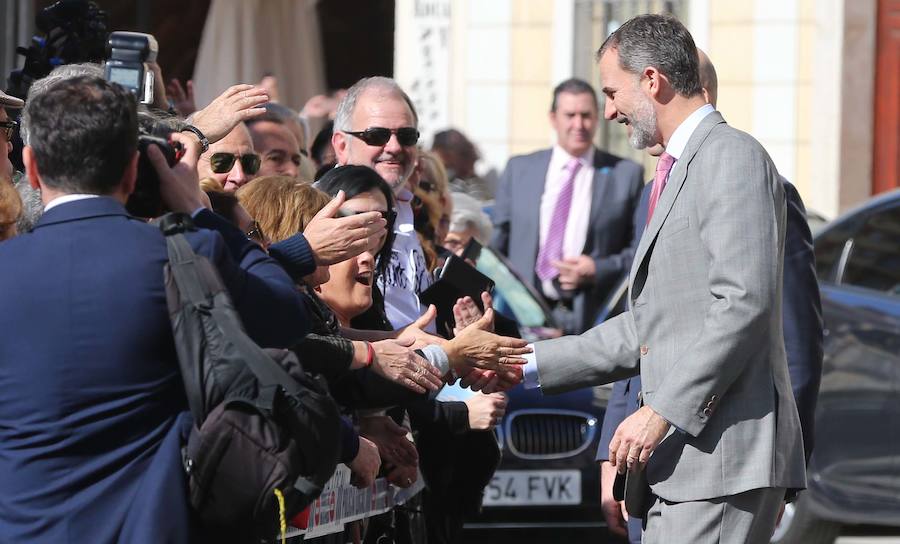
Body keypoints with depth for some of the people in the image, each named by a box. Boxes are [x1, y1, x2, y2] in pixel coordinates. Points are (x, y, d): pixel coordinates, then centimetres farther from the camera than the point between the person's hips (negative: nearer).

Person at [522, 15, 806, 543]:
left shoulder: (734, 158, -8)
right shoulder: (679, 169, 24)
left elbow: (743, 305, -19)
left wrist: (662, 411, -19)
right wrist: (529, 365, 20)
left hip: (724, 458, -10)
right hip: (684, 461, 10)